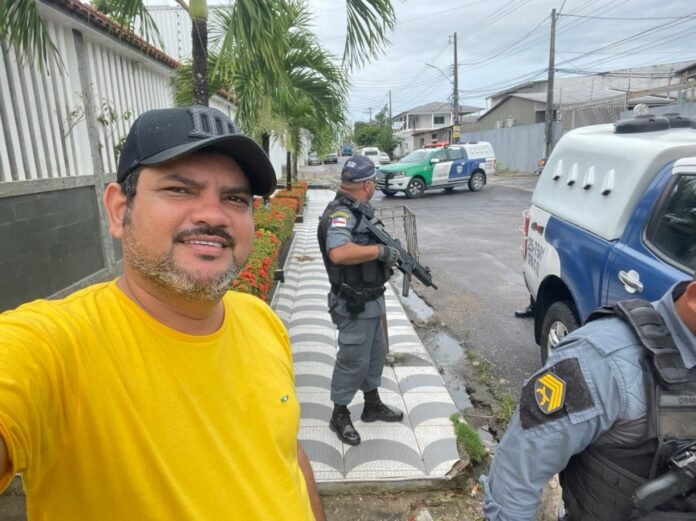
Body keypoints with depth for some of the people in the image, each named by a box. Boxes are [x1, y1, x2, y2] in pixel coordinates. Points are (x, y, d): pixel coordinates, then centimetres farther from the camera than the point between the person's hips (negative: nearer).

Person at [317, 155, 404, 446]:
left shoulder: (356, 211, 9)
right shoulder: (340, 215, -22)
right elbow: (339, 253, -40)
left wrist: (394, 255, 4)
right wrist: (381, 250, -31)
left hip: (371, 300, 10)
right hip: (354, 305, -10)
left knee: (376, 353, 21)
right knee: (354, 360, 3)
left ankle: (373, 405, 39)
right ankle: (339, 416, 22)